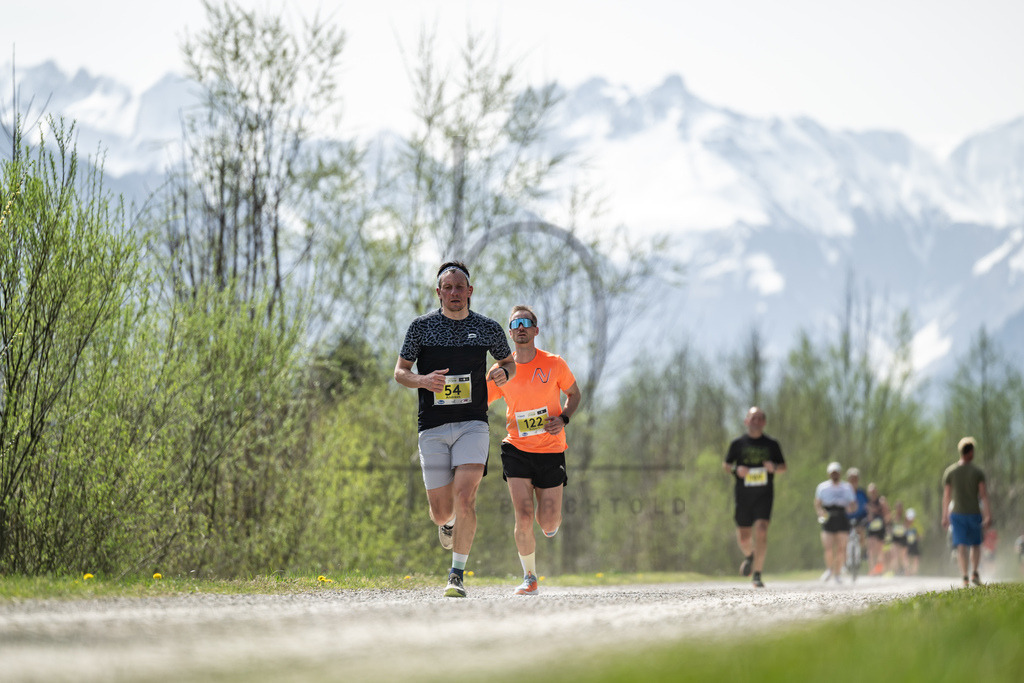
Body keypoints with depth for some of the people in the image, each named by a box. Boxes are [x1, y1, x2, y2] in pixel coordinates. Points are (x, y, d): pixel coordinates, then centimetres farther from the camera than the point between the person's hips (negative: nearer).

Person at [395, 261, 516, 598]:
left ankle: (457, 574, -10)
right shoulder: (422, 327, 2)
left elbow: (509, 362, 20)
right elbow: (400, 372, 8)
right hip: (432, 427, 1)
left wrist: (503, 372, -4)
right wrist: (423, 380, -14)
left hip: (472, 424, -1)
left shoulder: (488, 329, 4)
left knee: (464, 497, -19)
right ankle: (448, 525, 41)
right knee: (441, 512, 2)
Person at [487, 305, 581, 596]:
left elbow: (574, 393, 11)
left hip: (551, 451, 0)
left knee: (548, 523, -1)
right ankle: (529, 578, 5)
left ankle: (551, 518, 39)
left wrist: (563, 419, -8)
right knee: (524, 517, -14)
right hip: (517, 450, 0)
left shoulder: (554, 364, -5)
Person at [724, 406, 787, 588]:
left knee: (761, 530, -18)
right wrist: (736, 469, -11)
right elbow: (726, 464, 11)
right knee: (744, 537, 5)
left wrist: (774, 467, -10)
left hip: (764, 495, -1)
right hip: (743, 496, 1)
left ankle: (757, 573, -14)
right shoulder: (738, 443, 4)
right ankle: (749, 556, 41)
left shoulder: (772, 444, 6)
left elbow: (783, 467, 13)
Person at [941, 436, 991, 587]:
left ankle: (965, 578, -13)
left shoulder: (950, 472, 1)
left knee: (961, 546, -2)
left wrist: (945, 517, 9)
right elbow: (983, 495, -9)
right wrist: (987, 516, -8)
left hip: (957, 514, 1)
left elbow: (946, 496, 2)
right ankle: (975, 574, 6)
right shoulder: (977, 472, -4)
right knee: (976, 544, 17)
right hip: (974, 513, -1)